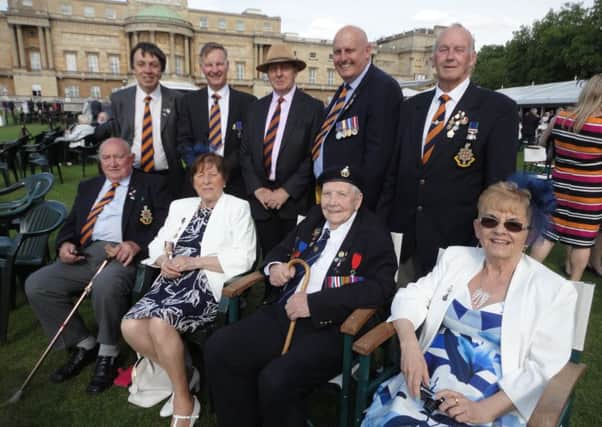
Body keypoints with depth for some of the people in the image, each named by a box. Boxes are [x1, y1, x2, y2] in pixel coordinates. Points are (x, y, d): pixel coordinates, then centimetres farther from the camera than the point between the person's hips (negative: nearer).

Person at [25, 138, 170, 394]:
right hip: (86, 253, 6)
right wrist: (65, 243, 0)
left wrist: (136, 244, -21)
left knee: (106, 285, -36)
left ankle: (108, 353, -9)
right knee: (35, 285, -12)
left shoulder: (150, 185, 8)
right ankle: (83, 344, 5)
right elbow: (71, 222, 24)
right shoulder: (88, 186, 26)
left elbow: (164, 224, -4)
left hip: (124, 255, -6)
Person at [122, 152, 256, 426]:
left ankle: (183, 399, -6)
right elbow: (157, 244, 20)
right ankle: (178, 373, 5)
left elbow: (242, 258, -8)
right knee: (130, 326, -18)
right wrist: (164, 260, -5)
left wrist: (193, 261, -12)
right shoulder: (180, 206, 22)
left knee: (160, 323, -29)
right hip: (173, 280, 6)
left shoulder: (238, 208, 4)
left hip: (208, 283, -6)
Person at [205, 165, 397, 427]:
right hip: (286, 314, 7)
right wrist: (275, 267, -1)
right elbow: (280, 250, 25)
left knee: (275, 380, -27)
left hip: (333, 329, -6)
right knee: (218, 349, -7)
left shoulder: (374, 234, -5)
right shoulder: (314, 219, 14)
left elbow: (380, 288, -18)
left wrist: (313, 302, -21)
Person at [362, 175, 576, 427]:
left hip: (495, 407, -3)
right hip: (424, 386, 3)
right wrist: (409, 345, -12)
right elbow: (411, 297, 7)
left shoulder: (553, 290, 0)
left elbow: (546, 370, -5)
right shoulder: (455, 257, 10)